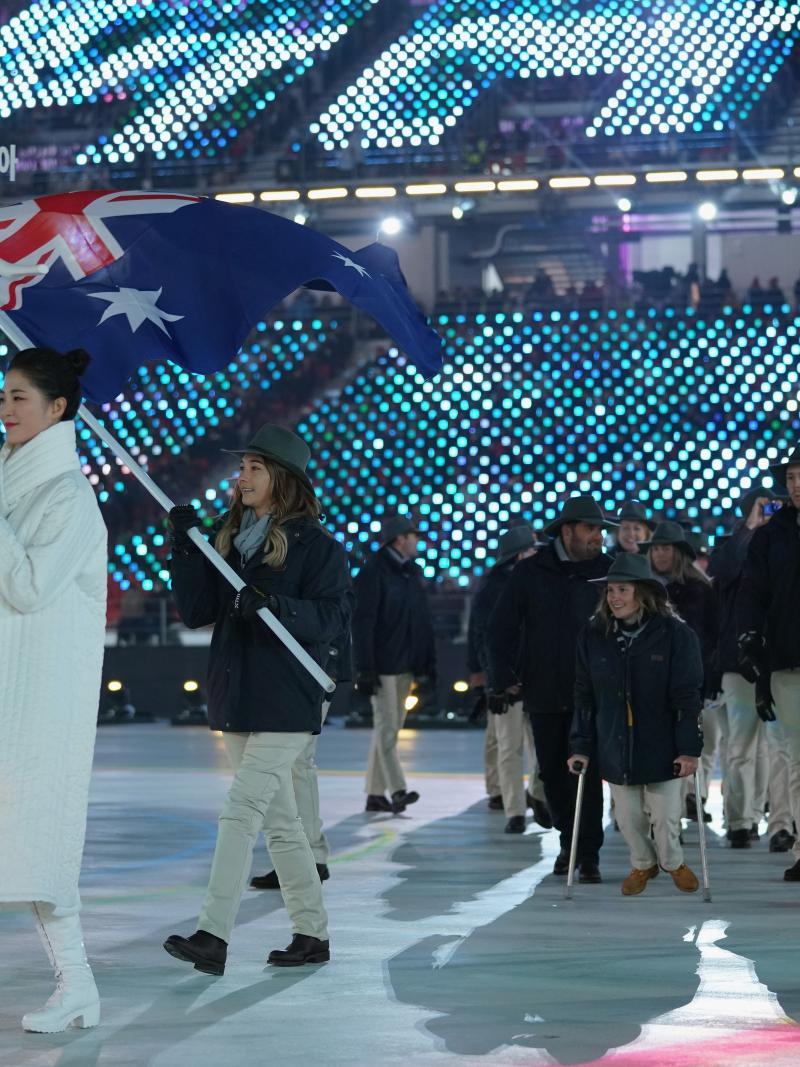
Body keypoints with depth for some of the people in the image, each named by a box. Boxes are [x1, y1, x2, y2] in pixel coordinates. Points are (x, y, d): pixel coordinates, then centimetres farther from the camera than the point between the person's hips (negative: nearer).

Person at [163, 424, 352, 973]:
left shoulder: (316, 544, -6)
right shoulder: (230, 537, 13)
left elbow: (334, 615, -13)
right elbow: (195, 611, 8)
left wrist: (274, 606, -28)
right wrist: (185, 547, -4)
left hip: (287, 702, -7)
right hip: (237, 698, 7)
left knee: (242, 809, -16)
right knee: (280, 819, 12)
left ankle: (214, 936, -21)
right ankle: (312, 934, 20)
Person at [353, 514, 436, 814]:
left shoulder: (413, 573, 14)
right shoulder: (373, 572, -9)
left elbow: (424, 622, 17)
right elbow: (362, 623, -14)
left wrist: (428, 665, 12)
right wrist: (365, 669, -19)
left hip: (406, 665, 8)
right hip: (382, 665, -8)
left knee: (390, 727, 9)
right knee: (386, 727, -10)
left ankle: (375, 794, 14)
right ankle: (397, 790, -15)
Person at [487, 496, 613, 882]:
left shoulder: (607, 571, 2)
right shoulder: (531, 572, 2)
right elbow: (500, 629, 6)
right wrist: (503, 679, -1)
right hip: (544, 693, 2)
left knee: (587, 773, -6)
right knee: (553, 774, 10)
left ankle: (588, 854, 0)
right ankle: (569, 839, 28)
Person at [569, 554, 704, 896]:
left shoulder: (676, 635, -10)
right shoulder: (593, 636, -2)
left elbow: (688, 696, -10)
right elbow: (584, 696, 3)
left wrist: (690, 748, -14)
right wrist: (580, 746, 0)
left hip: (661, 747, -3)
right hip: (615, 748, 3)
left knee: (665, 816, 3)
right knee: (628, 816, 9)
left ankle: (672, 862, 34)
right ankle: (642, 864, 37)